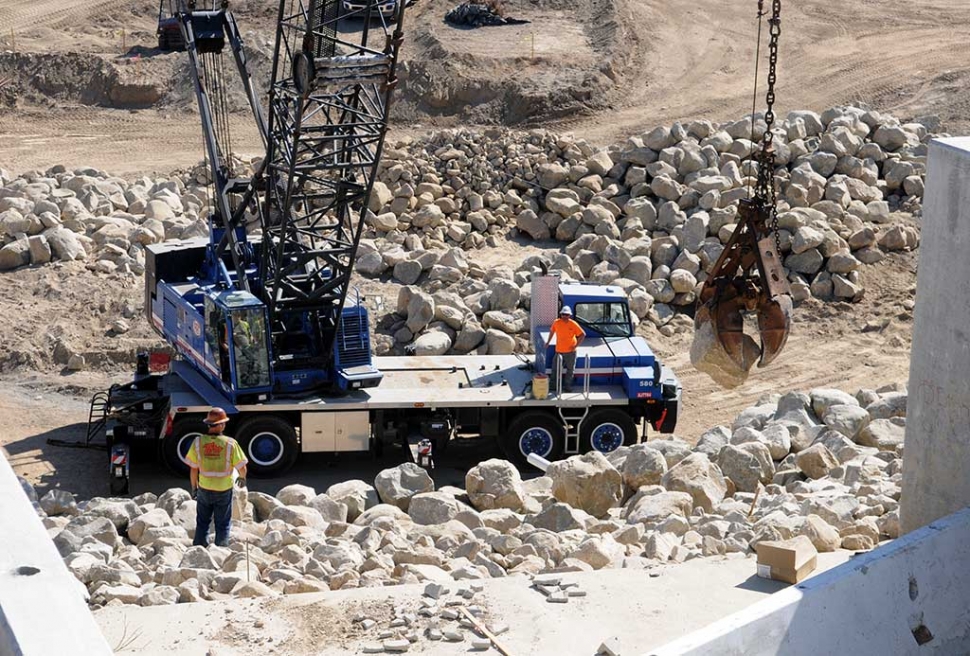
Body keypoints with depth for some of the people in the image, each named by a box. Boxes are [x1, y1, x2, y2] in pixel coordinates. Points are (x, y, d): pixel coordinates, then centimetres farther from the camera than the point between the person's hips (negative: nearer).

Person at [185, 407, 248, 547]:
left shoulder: (198, 442, -12)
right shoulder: (230, 443, -17)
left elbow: (193, 469, -5)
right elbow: (241, 467, -9)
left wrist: (194, 487, 11)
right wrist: (242, 478, 14)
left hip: (204, 489, 2)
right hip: (224, 491, -2)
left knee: (202, 524, 18)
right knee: (222, 525, 14)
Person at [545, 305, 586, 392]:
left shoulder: (573, 324, -12)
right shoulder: (556, 323, -6)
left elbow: (583, 334, -7)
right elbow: (552, 331, 14)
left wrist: (576, 345, -10)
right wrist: (548, 342, 15)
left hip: (570, 351, -1)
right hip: (559, 350, 1)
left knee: (570, 369, 9)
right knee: (555, 369, 5)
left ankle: (567, 385, 22)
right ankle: (553, 385, 15)